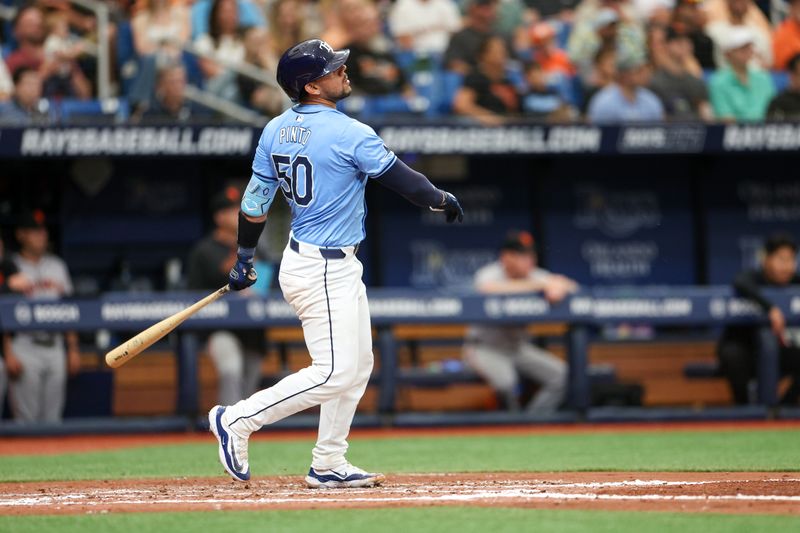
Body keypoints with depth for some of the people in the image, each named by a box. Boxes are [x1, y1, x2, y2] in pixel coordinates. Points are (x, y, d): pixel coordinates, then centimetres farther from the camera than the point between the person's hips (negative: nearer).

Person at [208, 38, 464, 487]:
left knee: (358, 365, 14)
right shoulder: (349, 133, -18)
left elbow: (256, 201, 8)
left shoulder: (276, 130, 4)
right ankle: (238, 420, -6)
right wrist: (443, 200, 9)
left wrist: (245, 260, 17)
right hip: (323, 271, -9)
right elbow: (402, 179, -9)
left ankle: (329, 466, 16)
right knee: (334, 372, -9)